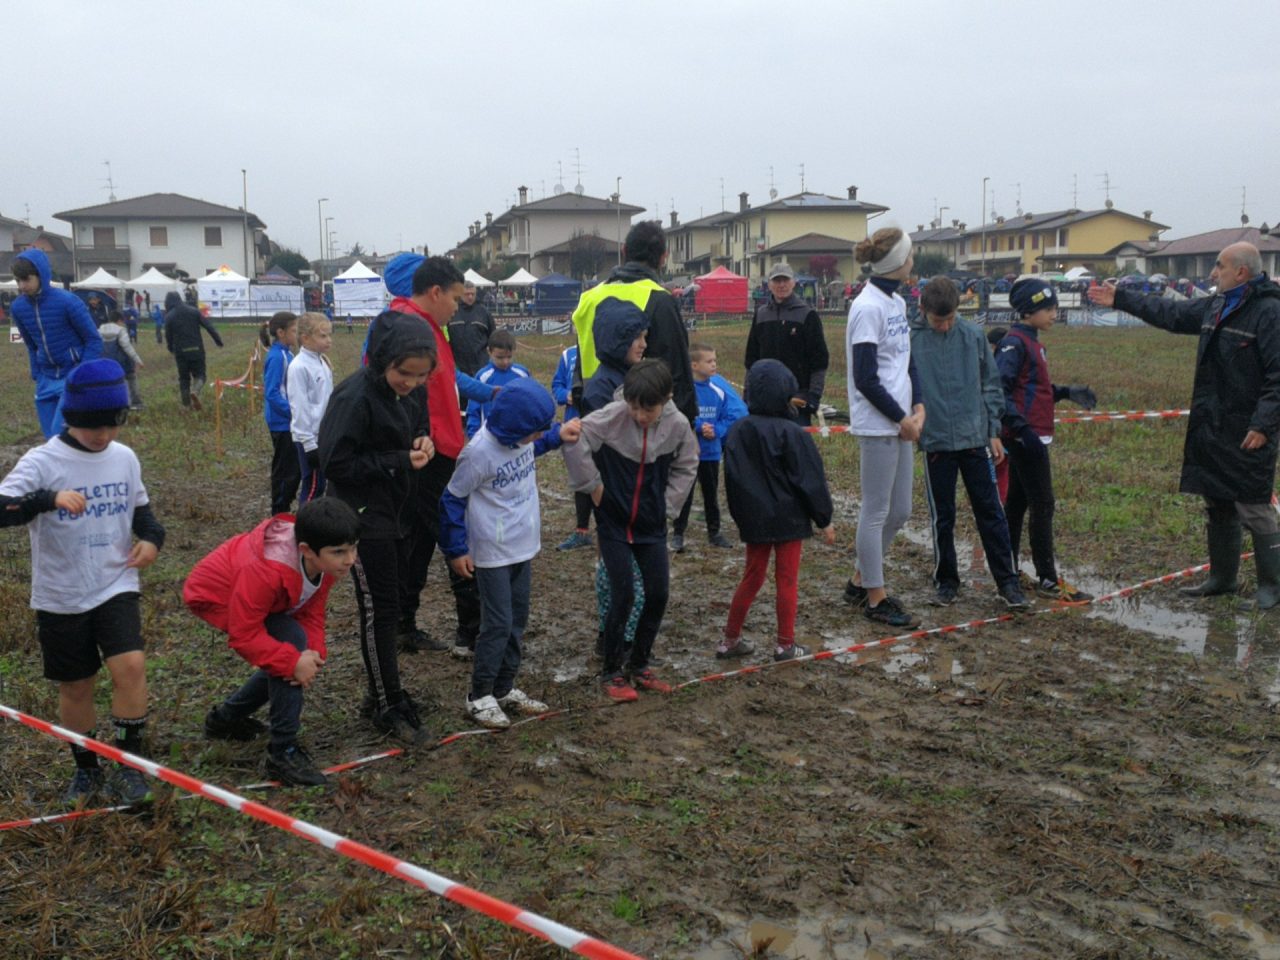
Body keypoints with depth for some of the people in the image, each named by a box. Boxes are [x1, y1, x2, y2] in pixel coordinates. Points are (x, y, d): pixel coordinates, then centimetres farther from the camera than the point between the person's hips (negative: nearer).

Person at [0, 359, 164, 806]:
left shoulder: (125, 458, 0)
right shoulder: (42, 461, -14)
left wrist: (151, 537, -5)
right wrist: (49, 498, -42)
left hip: (115, 587, 2)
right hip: (60, 598, -2)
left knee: (130, 666, -18)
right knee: (74, 686, 11)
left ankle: (128, 764, -1)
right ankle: (87, 769, 32)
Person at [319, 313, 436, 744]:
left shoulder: (413, 390, 0)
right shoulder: (355, 397, -22)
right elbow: (336, 464, -22)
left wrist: (423, 439, -5)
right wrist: (398, 461, -23)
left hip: (398, 512, 8)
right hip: (364, 517, -7)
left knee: (390, 606, 15)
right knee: (378, 611, -1)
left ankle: (386, 691, 28)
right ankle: (388, 707, 10)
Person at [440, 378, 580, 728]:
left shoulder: (521, 436, -5)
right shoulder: (479, 451, -25)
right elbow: (452, 499, -15)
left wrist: (558, 435, 6)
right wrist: (456, 550, -9)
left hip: (523, 546, 8)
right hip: (492, 553, -8)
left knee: (518, 621, 14)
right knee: (498, 625, -4)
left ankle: (504, 688, 27)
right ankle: (479, 697, 10)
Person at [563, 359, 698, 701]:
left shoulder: (677, 425, -8)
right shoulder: (612, 416, -19)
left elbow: (686, 467, 8)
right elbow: (574, 440, -21)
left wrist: (668, 502, 1)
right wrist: (593, 485, -14)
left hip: (652, 525, 4)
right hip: (614, 523, -4)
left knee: (658, 594, 4)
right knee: (623, 594, -7)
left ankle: (640, 665, 24)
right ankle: (612, 672, 10)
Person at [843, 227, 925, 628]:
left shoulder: (897, 302, 13)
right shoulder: (868, 307, -15)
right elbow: (865, 378, -17)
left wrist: (918, 407, 2)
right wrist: (901, 417, -11)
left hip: (900, 421, 9)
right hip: (877, 425, -9)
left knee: (900, 511, 14)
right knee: (877, 512, 1)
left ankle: (860, 581, 29)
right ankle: (875, 599, 12)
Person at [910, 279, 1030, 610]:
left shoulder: (974, 335, 0)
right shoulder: (911, 339, -7)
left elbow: (991, 384, 6)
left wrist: (994, 431, 5)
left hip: (975, 437, 1)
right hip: (935, 441, -1)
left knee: (990, 511, 6)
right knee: (942, 517, 9)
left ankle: (1008, 581, 13)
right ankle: (946, 581, 22)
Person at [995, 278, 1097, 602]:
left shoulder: (1032, 343, 16)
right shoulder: (1014, 344, -14)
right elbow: (999, 391, -21)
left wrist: (1067, 392, 12)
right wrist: (1021, 428, -26)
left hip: (1031, 438, 10)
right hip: (1026, 438, -10)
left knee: (1017, 503, 14)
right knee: (1042, 506, -7)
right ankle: (1047, 580, -2)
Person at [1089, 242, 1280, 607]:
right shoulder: (1215, 307, 11)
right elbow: (1171, 314, 25)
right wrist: (1121, 299, 28)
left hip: (1246, 433, -9)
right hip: (1211, 427, 9)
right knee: (1217, 507, 16)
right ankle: (1222, 577, 28)